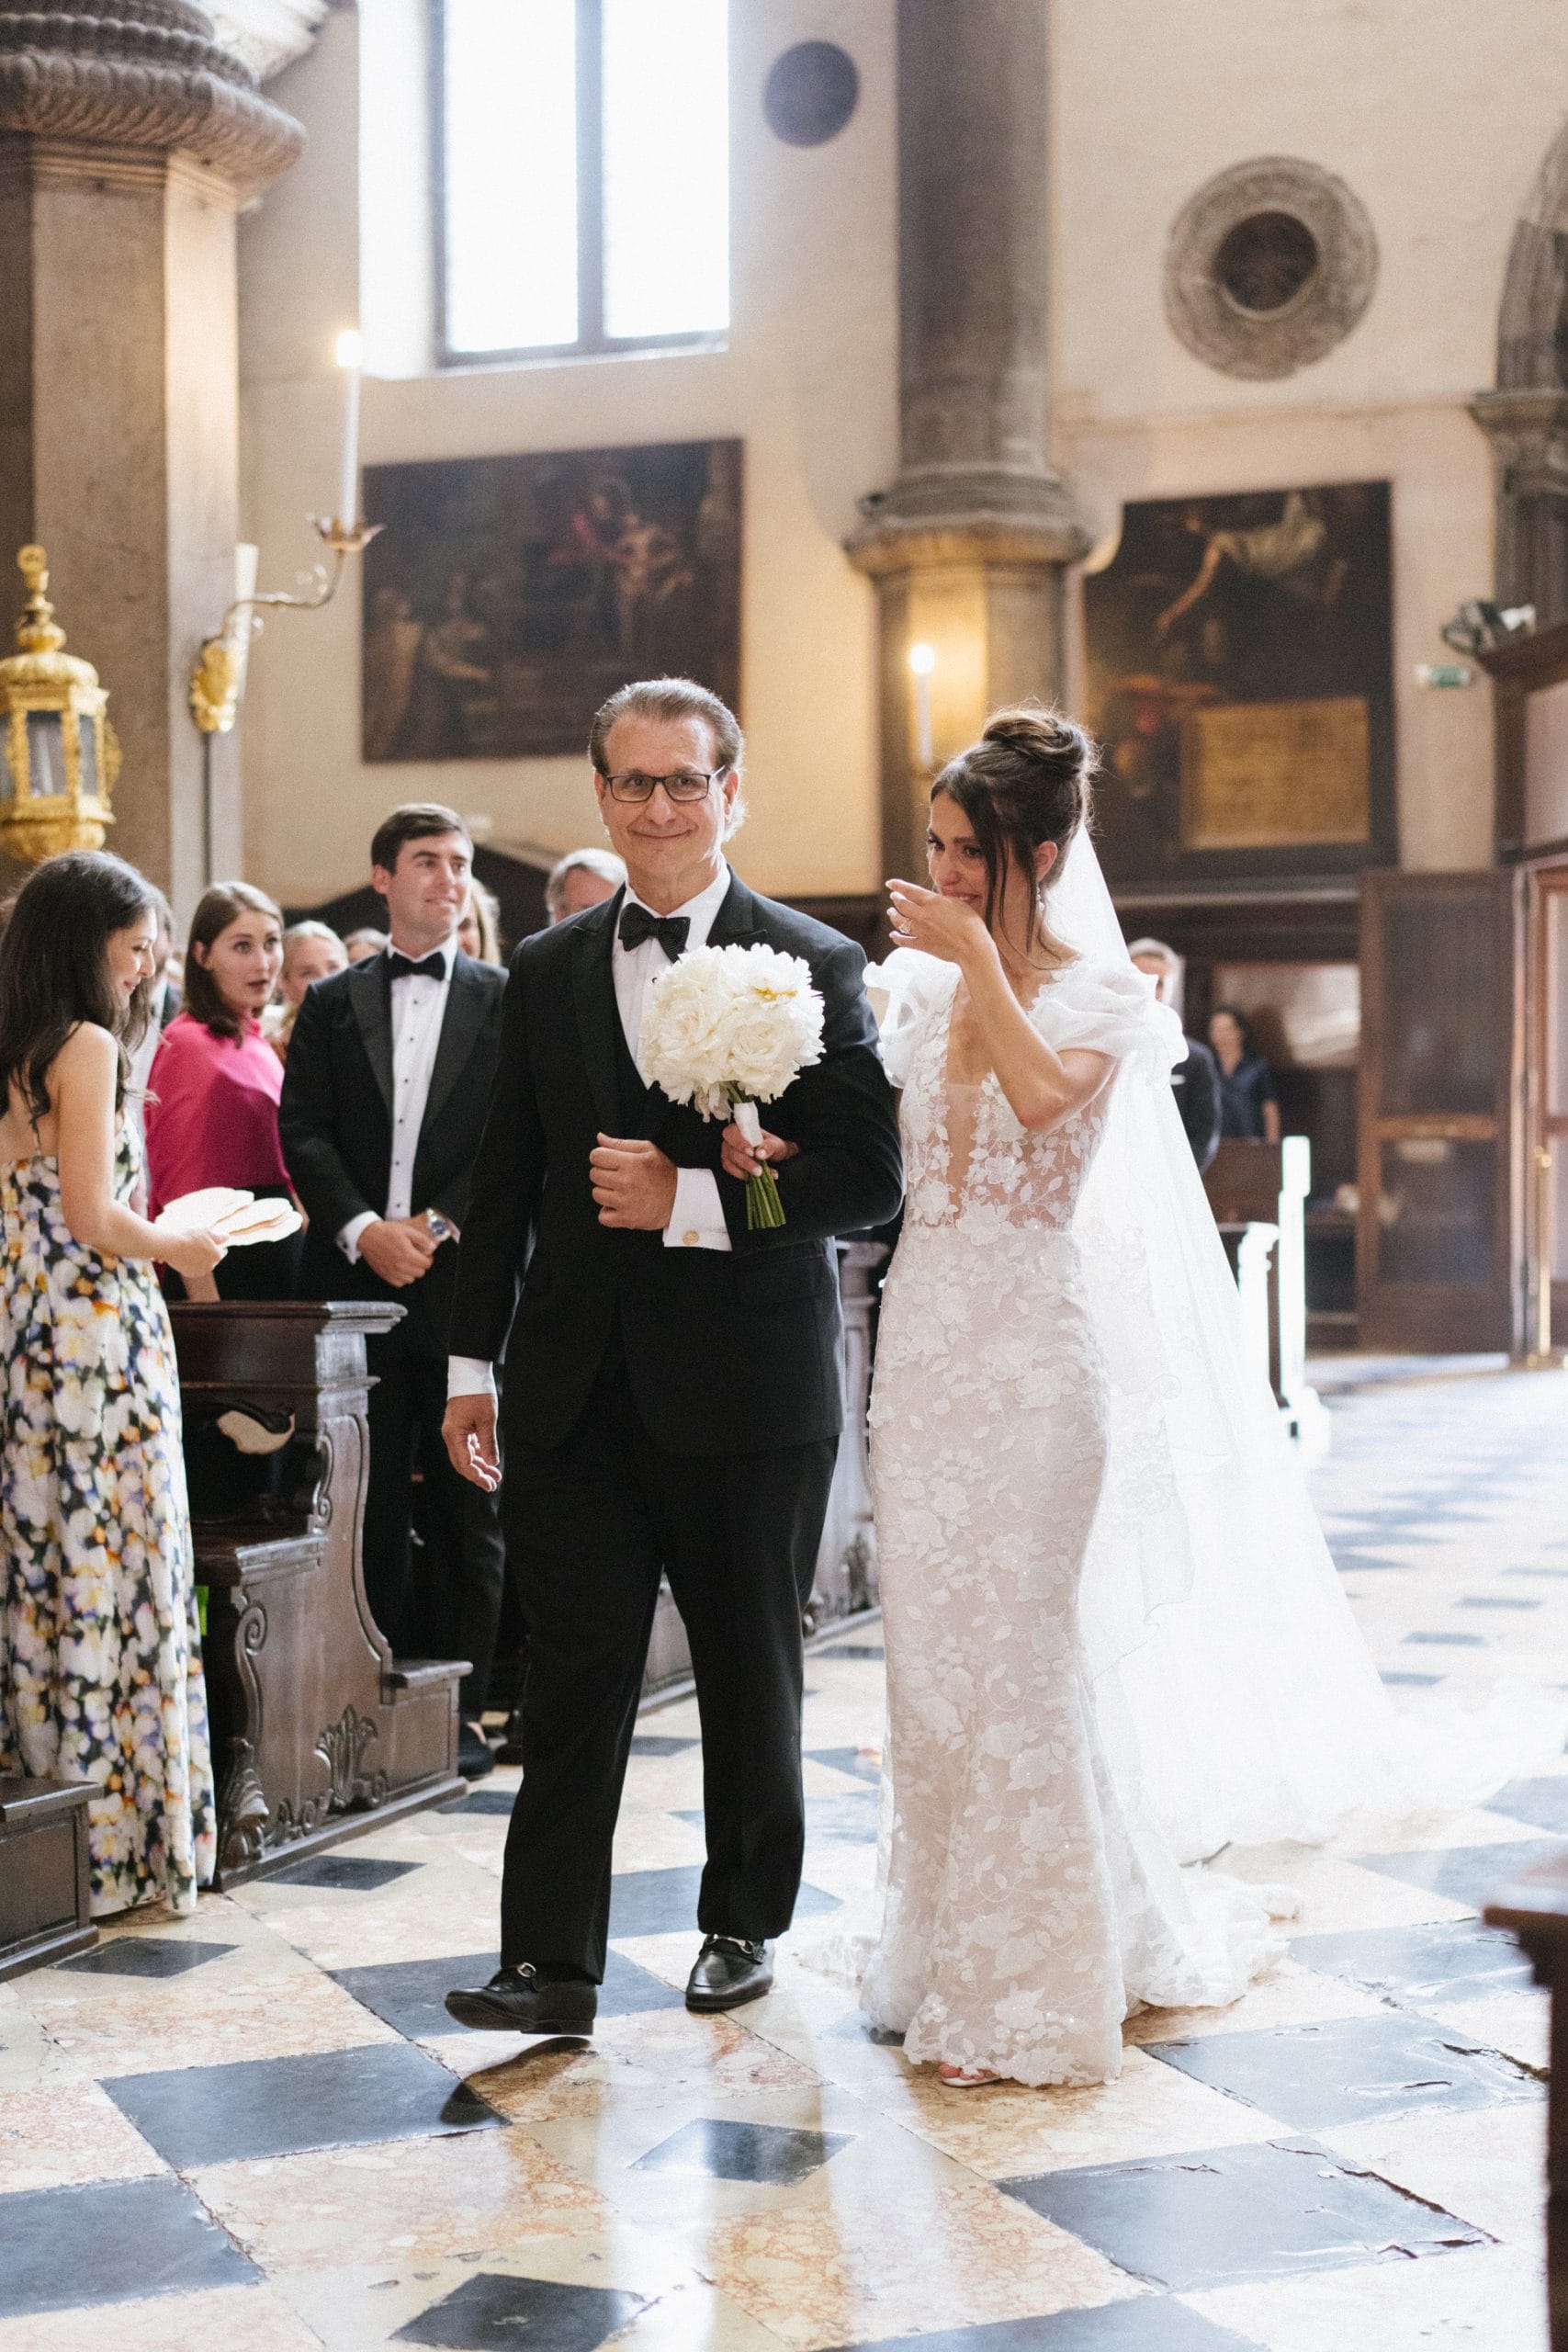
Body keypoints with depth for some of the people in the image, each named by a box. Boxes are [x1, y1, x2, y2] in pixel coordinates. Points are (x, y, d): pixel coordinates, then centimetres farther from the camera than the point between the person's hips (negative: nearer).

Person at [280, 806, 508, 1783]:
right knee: (374, 1506, 6)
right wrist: (361, 1228, -11)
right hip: (355, 1279, 2)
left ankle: (465, 1708, 9)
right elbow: (303, 1132, 3)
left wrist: (439, 1224, -12)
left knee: (470, 1506, 3)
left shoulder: (505, 1001, 6)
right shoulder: (332, 1003, 12)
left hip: (464, 1280, -2)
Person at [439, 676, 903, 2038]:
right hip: (576, 1393, 2)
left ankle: (744, 1924, 29)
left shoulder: (815, 967, -3)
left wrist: (689, 1198, -18)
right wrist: (472, 1365, 9)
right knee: (572, 1677, 0)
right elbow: (505, 1182, 12)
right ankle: (553, 1962, 4)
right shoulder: (547, 972, 9)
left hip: (746, 1391, -2)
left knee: (752, 1674, 12)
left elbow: (868, 1181, -10)